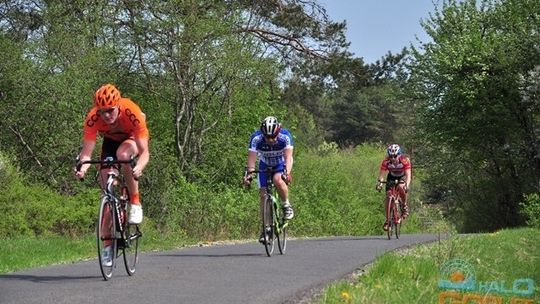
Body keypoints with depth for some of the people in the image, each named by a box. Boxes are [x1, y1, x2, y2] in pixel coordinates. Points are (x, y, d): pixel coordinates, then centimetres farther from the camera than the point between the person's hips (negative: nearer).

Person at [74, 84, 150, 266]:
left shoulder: (132, 113, -38)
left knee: (122, 155, -37)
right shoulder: (92, 119, -31)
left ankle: (135, 202, -16)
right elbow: (86, 151, -31)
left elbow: (144, 152, -38)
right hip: (111, 140, 3)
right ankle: (108, 243, 1)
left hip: (133, 138, -2)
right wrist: (82, 167, -53)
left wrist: (139, 168, -58)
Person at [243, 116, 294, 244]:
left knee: (277, 180, -33)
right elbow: (251, 159, -29)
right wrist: (248, 174, -44)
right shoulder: (256, 138, -28)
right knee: (263, 194, -9)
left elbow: (288, 157, -37)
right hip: (265, 166, 2)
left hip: (281, 165, -2)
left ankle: (286, 205, -9)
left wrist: (287, 173, -51)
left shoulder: (285, 136, -30)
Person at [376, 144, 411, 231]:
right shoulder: (386, 161, -28)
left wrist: (407, 186, -54)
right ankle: (387, 219, 1)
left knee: (401, 187, -34)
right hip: (392, 177, 2)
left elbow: (408, 175, -38)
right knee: (388, 196, -12)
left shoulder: (405, 160, -33)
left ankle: (405, 206, -7)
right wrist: (379, 183, -46)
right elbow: (382, 174, -27)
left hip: (403, 176, -2)